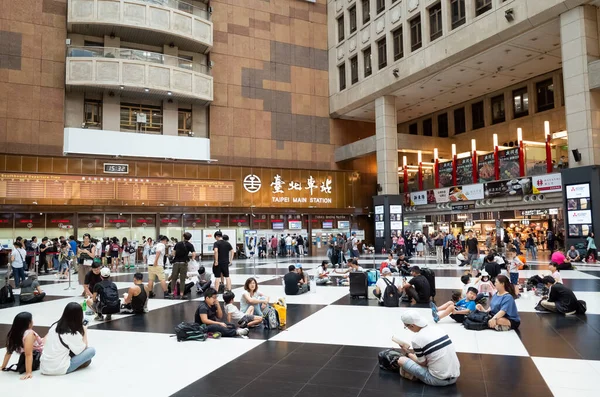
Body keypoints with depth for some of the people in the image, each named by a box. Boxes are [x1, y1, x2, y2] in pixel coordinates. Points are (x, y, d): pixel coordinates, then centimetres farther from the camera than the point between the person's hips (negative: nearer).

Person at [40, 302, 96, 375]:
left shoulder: (55, 325, 1)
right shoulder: (73, 333, -17)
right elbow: (84, 348, -5)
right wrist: (85, 332, 9)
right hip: (59, 369, -7)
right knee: (92, 350, -2)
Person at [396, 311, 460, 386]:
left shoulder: (417, 339, -15)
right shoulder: (438, 328, 3)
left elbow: (423, 363, -4)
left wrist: (408, 353, 12)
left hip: (438, 380, -6)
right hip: (455, 377, 6)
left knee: (401, 360, 2)